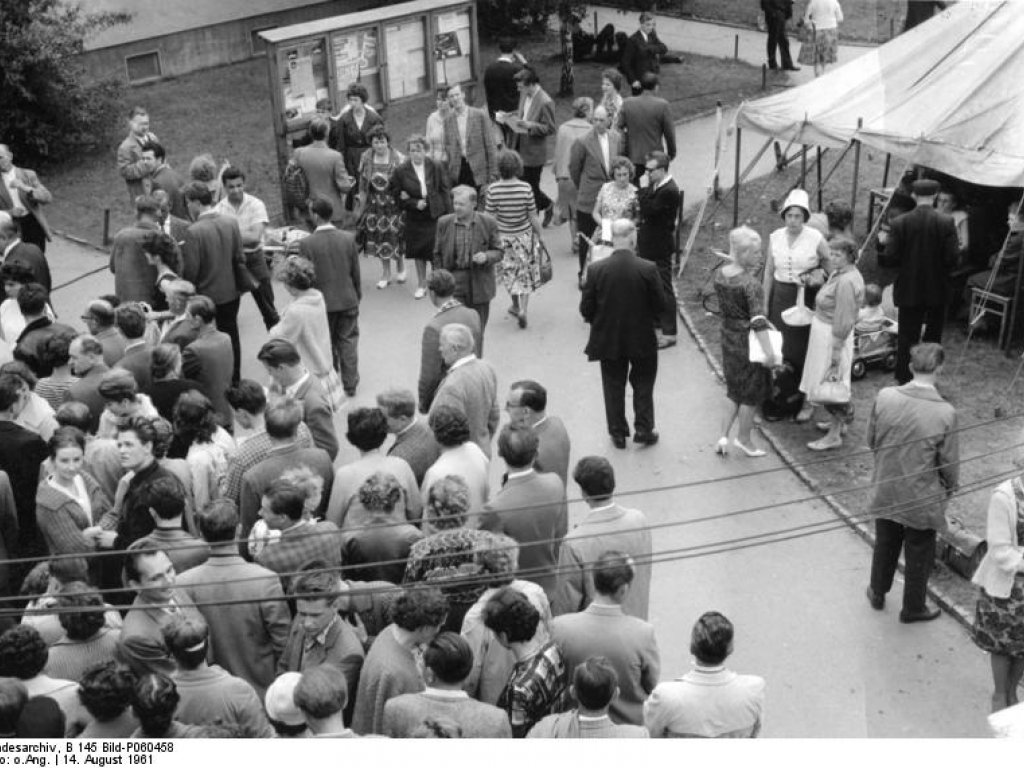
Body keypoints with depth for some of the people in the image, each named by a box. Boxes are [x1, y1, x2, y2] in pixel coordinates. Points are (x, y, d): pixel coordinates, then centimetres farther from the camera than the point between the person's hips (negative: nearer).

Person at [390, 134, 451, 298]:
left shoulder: (436, 167, -5)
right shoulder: (401, 171, -6)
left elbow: (445, 190, -1)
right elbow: (396, 195, -1)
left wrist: (449, 214, -5)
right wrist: (414, 204, -14)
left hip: (436, 215, -1)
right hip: (415, 218, 1)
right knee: (418, 252, 12)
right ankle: (421, 285, 27)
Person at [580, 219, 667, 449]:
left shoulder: (596, 270, -14)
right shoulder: (648, 269, -17)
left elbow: (586, 309, -8)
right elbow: (661, 305, -10)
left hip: (608, 341, 1)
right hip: (642, 341, -1)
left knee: (614, 387, 16)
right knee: (643, 385, 18)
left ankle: (618, 433, 24)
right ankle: (644, 431, 22)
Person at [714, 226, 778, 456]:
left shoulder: (720, 274, -3)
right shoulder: (751, 284, -24)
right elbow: (758, 321, -28)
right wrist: (769, 353, -29)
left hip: (728, 338, 7)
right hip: (748, 342, -7)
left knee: (736, 390, 21)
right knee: (752, 393, 12)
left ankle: (724, 436, 17)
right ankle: (744, 438, 25)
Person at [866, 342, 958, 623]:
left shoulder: (885, 397, -16)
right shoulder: (945, 413, -25)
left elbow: (871, 440, -2)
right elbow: (949, 461, -13)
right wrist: (951, 487, 7)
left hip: (885, 492, 3)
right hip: (923, 499, -3)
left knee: (885, 546, 26)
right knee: (918, 556, 19)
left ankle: (878, 594, 46)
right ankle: (913, 608, 37)